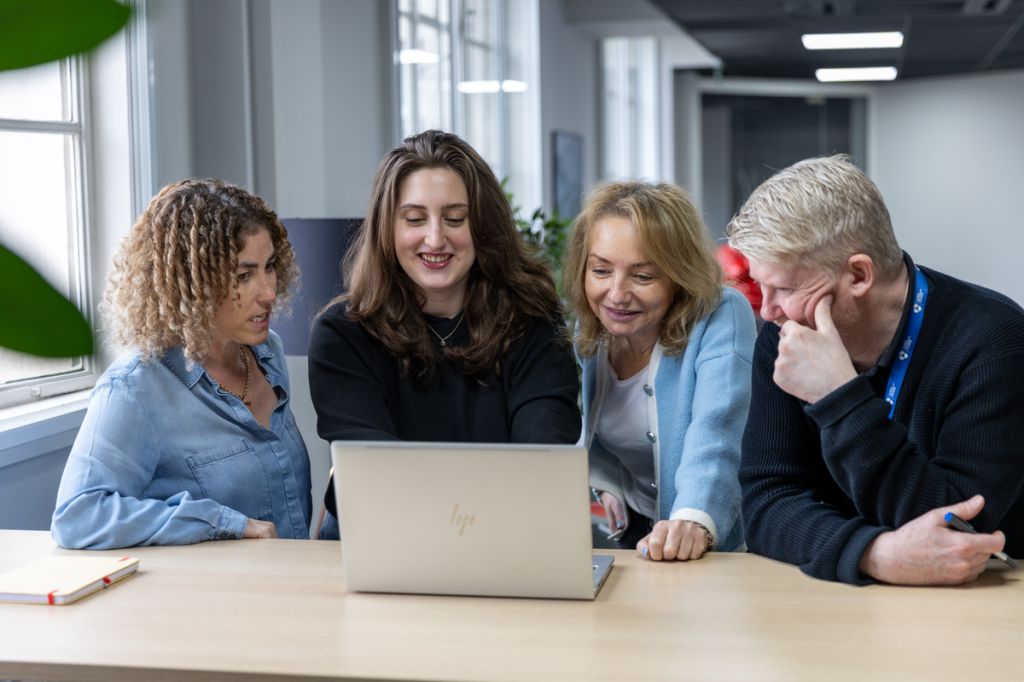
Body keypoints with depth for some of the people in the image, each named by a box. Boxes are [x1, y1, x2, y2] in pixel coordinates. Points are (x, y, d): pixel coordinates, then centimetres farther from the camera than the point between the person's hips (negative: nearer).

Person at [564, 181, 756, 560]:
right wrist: (606, 484, -4)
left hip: (723, 542, -3)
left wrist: (695, 521, -47)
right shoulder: (588, 330, -1)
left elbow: (716, 437, -30)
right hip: (634, 535, 3)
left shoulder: (721, 318, -16)